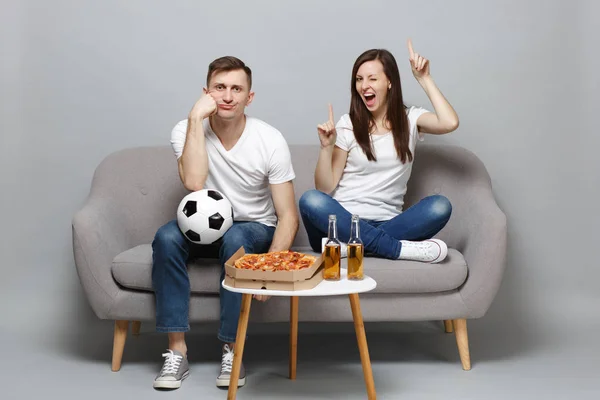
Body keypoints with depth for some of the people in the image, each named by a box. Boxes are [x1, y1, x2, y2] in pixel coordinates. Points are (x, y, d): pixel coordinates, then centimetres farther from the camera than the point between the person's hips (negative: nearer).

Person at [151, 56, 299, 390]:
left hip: (255, 230, -1)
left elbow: (288, 217, -16)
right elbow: (194, 182, -32)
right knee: (166, 237, -29)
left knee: (234, 239, -35)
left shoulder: (271, 140, -15)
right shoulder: (186, 130, -12)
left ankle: (233, 349, -20)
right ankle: (177, 350, -21)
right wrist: (196, 118, -29)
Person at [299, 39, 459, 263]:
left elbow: (450, 123, -15)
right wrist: (326, 147, -14)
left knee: (440, 206, -26)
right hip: (344, 220, 0)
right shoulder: (347, 125, 5)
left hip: (387, 224, 1)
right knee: (310, 200, -32)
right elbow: (325, 188, 1)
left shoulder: (410, 119, 8)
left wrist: (424, 79, -7)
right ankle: (400, 249, -32)